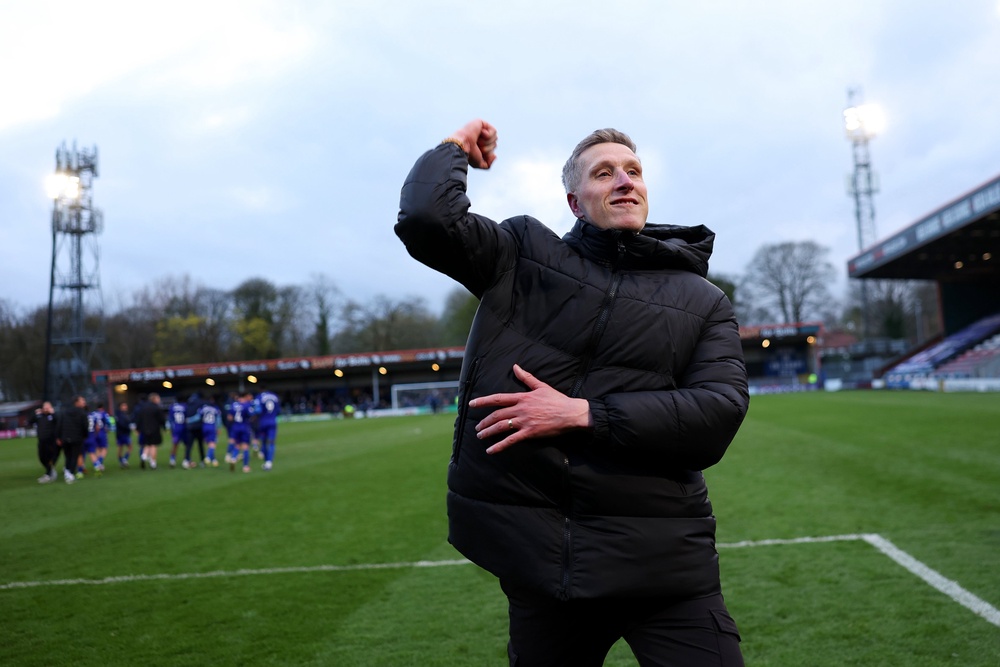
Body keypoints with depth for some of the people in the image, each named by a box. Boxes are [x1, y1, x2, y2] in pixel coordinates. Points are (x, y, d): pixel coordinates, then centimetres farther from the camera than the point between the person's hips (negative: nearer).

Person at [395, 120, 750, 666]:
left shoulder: (703, 301, 7)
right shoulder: (523, 253, 6)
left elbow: (720, 413, -7)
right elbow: (425, 217, -9)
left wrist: (584, 414, -14)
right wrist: (454, 148, 9)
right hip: (534, 553, 1)